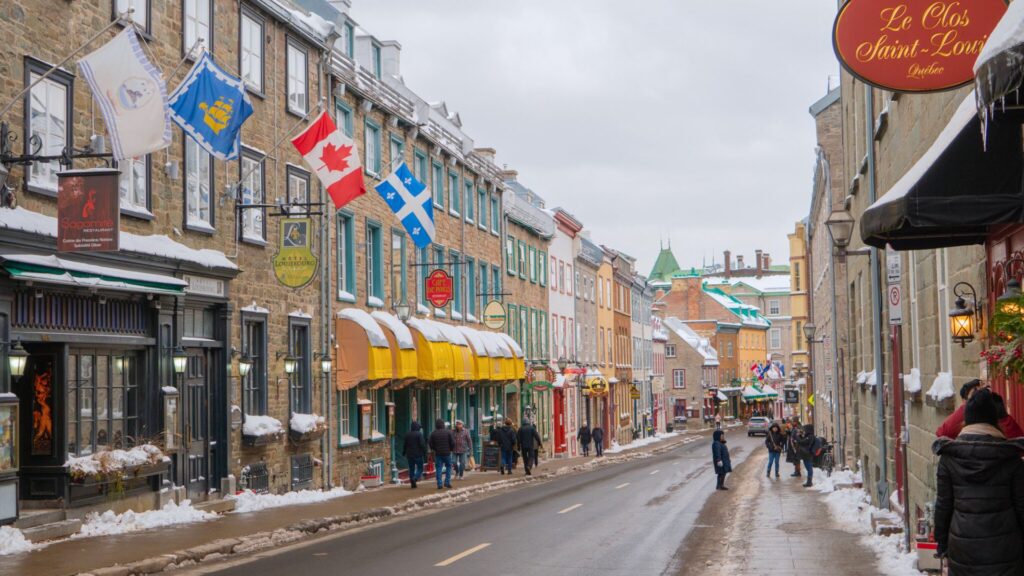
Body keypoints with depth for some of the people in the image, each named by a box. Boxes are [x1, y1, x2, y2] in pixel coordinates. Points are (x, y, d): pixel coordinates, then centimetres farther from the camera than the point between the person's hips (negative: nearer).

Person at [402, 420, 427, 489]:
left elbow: (404, 445, 9)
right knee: (420, 468, 4)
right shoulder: (419, 434, -11)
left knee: (411, 469, 11)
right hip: (418, 454, -5)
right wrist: (425, 453, -8)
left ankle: (413, 483, 9)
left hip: (409, 455, 5)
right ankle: (415, 478, -21)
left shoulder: (407, 434, 5)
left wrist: (404, 452, 21)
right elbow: (422, 445, -15)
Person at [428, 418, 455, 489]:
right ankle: (447, 482, 6)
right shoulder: (448, 432, -6)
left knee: (438, 468, 5)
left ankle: (439, 484, 0)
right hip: (447, 453, -1)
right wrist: (451, 449, 12)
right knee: (448, 467, 14)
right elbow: (453, 443, -7)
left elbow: (431, 444, 0)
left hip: (438, 453, 1)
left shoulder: (433, 433, -2)